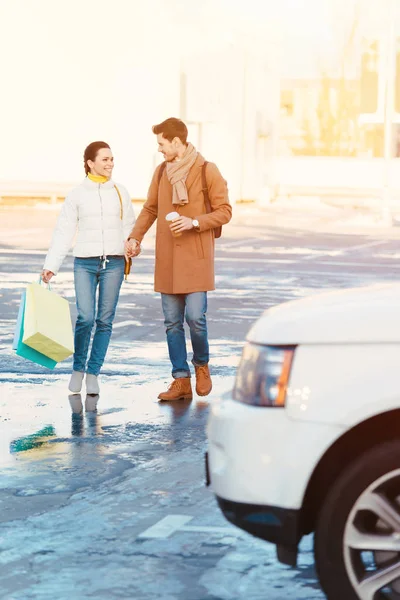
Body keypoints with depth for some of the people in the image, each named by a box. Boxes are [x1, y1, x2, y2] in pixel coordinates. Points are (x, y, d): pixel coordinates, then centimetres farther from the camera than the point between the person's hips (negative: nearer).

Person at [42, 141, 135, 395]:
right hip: (85, 263, -2)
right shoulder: (77, 194, 3)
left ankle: (93, 373, 11)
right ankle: (78, 368, 8)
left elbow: (130, 227, 12)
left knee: (105, 320, 1)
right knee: (85, 317, -12)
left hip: (113, 263, 2)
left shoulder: (120, 193, 8)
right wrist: (51, 266, -3)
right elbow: (64, 232, 3)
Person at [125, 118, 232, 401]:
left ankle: (202, 365, 16)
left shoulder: (207, 171, -6)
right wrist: (135, 237, 6)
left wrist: (194, 222, -18)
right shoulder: (161, 171, 10)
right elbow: (150, 209, 19)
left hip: (196, 259, -5)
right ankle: (181, 381, 9)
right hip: (167, 259, 5)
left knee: (195, 317, -11)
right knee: (172, 322, 4)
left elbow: (224, 212, -5)